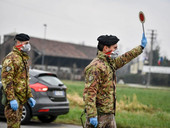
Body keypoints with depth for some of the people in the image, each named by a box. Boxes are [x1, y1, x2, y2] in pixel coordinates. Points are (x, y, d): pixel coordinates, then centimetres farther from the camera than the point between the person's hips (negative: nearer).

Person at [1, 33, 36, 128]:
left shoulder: (24, 59, 19)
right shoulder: (11, 58, -12)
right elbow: (6, 79, -20)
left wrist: (30, 96, 20)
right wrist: (11, 99, -25)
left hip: (21, 99, 9)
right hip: (13, 98, -9)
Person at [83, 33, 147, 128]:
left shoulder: (110, 63, 14)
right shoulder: (95, 67, -16)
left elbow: (124, 58, 33)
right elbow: (89, 92, -22)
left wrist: (141, 47, 39)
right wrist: (92, 115, -27)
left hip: (110, 114, 9)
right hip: (99, 114, -9)